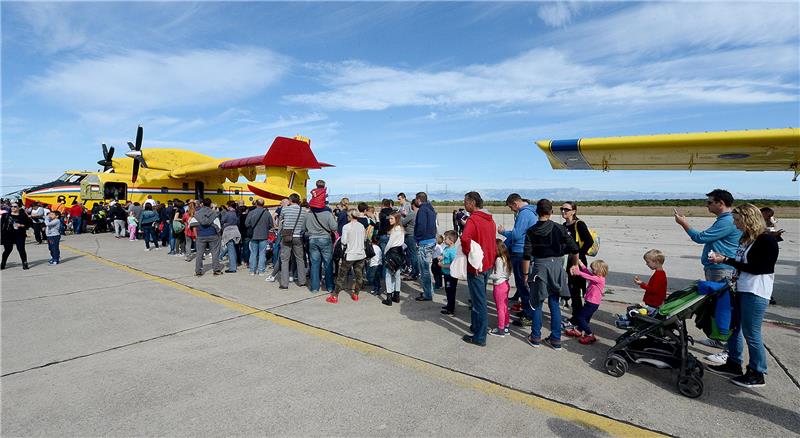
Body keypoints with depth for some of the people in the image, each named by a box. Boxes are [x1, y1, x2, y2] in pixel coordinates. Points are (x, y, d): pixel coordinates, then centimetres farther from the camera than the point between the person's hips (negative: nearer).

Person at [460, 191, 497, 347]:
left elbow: (465, 239, -36)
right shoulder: (490, 219, 9)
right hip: (487, 264, 9)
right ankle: (477, 326, 34)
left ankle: (480, 337, 9)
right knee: (479, 298, 21)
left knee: (479, 301, -1)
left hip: (476, 267, -8)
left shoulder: (473, 219, -18)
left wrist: (470, 255, -22)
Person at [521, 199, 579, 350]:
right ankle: (556, 339, 19)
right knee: (554, 304, 12)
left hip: (540, 268, -2)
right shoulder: (560, 228, -3)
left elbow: (526, 256, -9)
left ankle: (535, 337, 20)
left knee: (537, 304, 12)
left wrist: (526, 274, 1)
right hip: (557, 267, 2)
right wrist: (574, 264, 13)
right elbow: (574, 250, -4)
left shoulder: (531, 231, -6)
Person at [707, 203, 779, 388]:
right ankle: (734, 365, 27)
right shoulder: (746, 238, 11)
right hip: (740, 289, 9)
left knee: (751, 334, 0)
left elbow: (755, 268, -18)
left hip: (756, 293, -9)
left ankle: (757, 374, 14)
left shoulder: (767, 240, -14)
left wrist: (726, 260, -18)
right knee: (733, 328, 14)